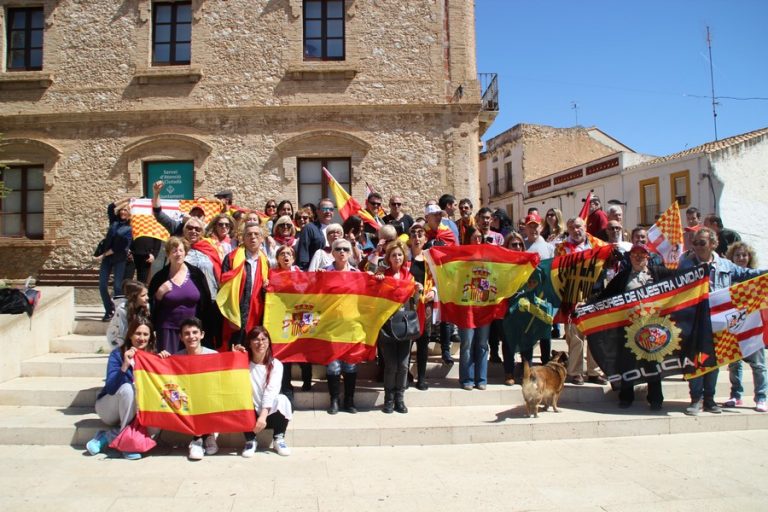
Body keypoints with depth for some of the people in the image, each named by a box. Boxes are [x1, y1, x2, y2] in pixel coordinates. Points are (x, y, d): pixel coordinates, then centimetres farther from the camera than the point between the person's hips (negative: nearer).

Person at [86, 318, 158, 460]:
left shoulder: (153, 356, -3)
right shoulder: (118, 354, -12)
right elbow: (111, 388, -24)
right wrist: (125, 366, -38)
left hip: (135, 411, 3)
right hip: (109, 409, -3)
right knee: (127, 388, -33)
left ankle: (107, 437, -14)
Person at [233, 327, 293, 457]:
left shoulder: (276, 365, -6)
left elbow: (271, 391, -20)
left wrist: (263, 416, -33)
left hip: (270, 415, 0)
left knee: (282, 400, -30)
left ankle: (278, 439, -8)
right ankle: (250, 441, -12)